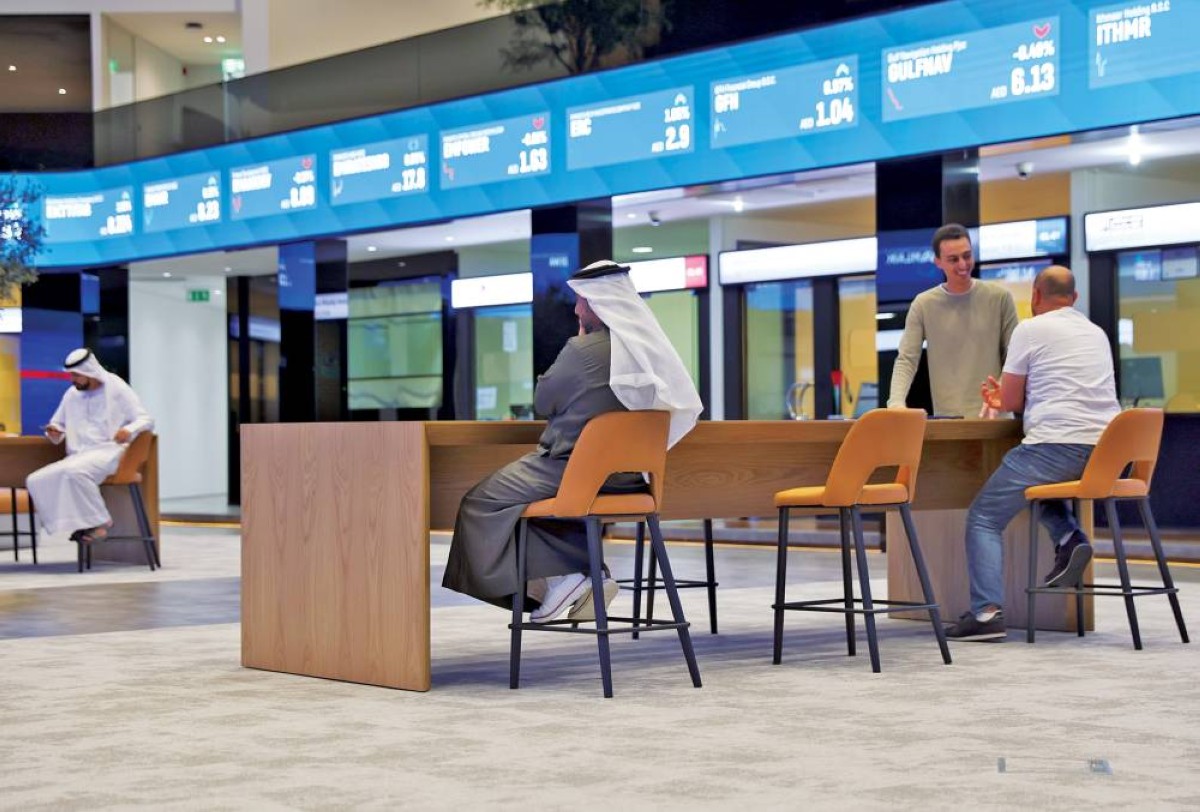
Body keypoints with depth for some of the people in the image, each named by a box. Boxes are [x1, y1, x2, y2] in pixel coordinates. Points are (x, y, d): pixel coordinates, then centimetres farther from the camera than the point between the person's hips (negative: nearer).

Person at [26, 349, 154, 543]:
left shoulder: (117, 388, 1)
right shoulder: (71, 394, 16)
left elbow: (146, 420, -4)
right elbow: (58, 423, 29)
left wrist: (129, 430, -27)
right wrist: (55, 432, 2)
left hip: (109, 452, -6)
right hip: (77, 456, 6)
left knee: (74, 471, -38)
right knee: (35, 482, -17)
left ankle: (100, 522, -24)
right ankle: (80, 524, -16)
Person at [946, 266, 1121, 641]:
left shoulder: (1030, 329, 0)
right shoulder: (1097, 333, 21)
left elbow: (1011, 401, 4)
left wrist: (1004, 400, 28)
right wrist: (1007, 398, 38)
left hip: (1057, 445, -7)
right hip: (1106, 452, 7)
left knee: (983, 517, 3)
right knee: (1042, 474, 36)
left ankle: (987, 611, -13)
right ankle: (1068, 537, 10)